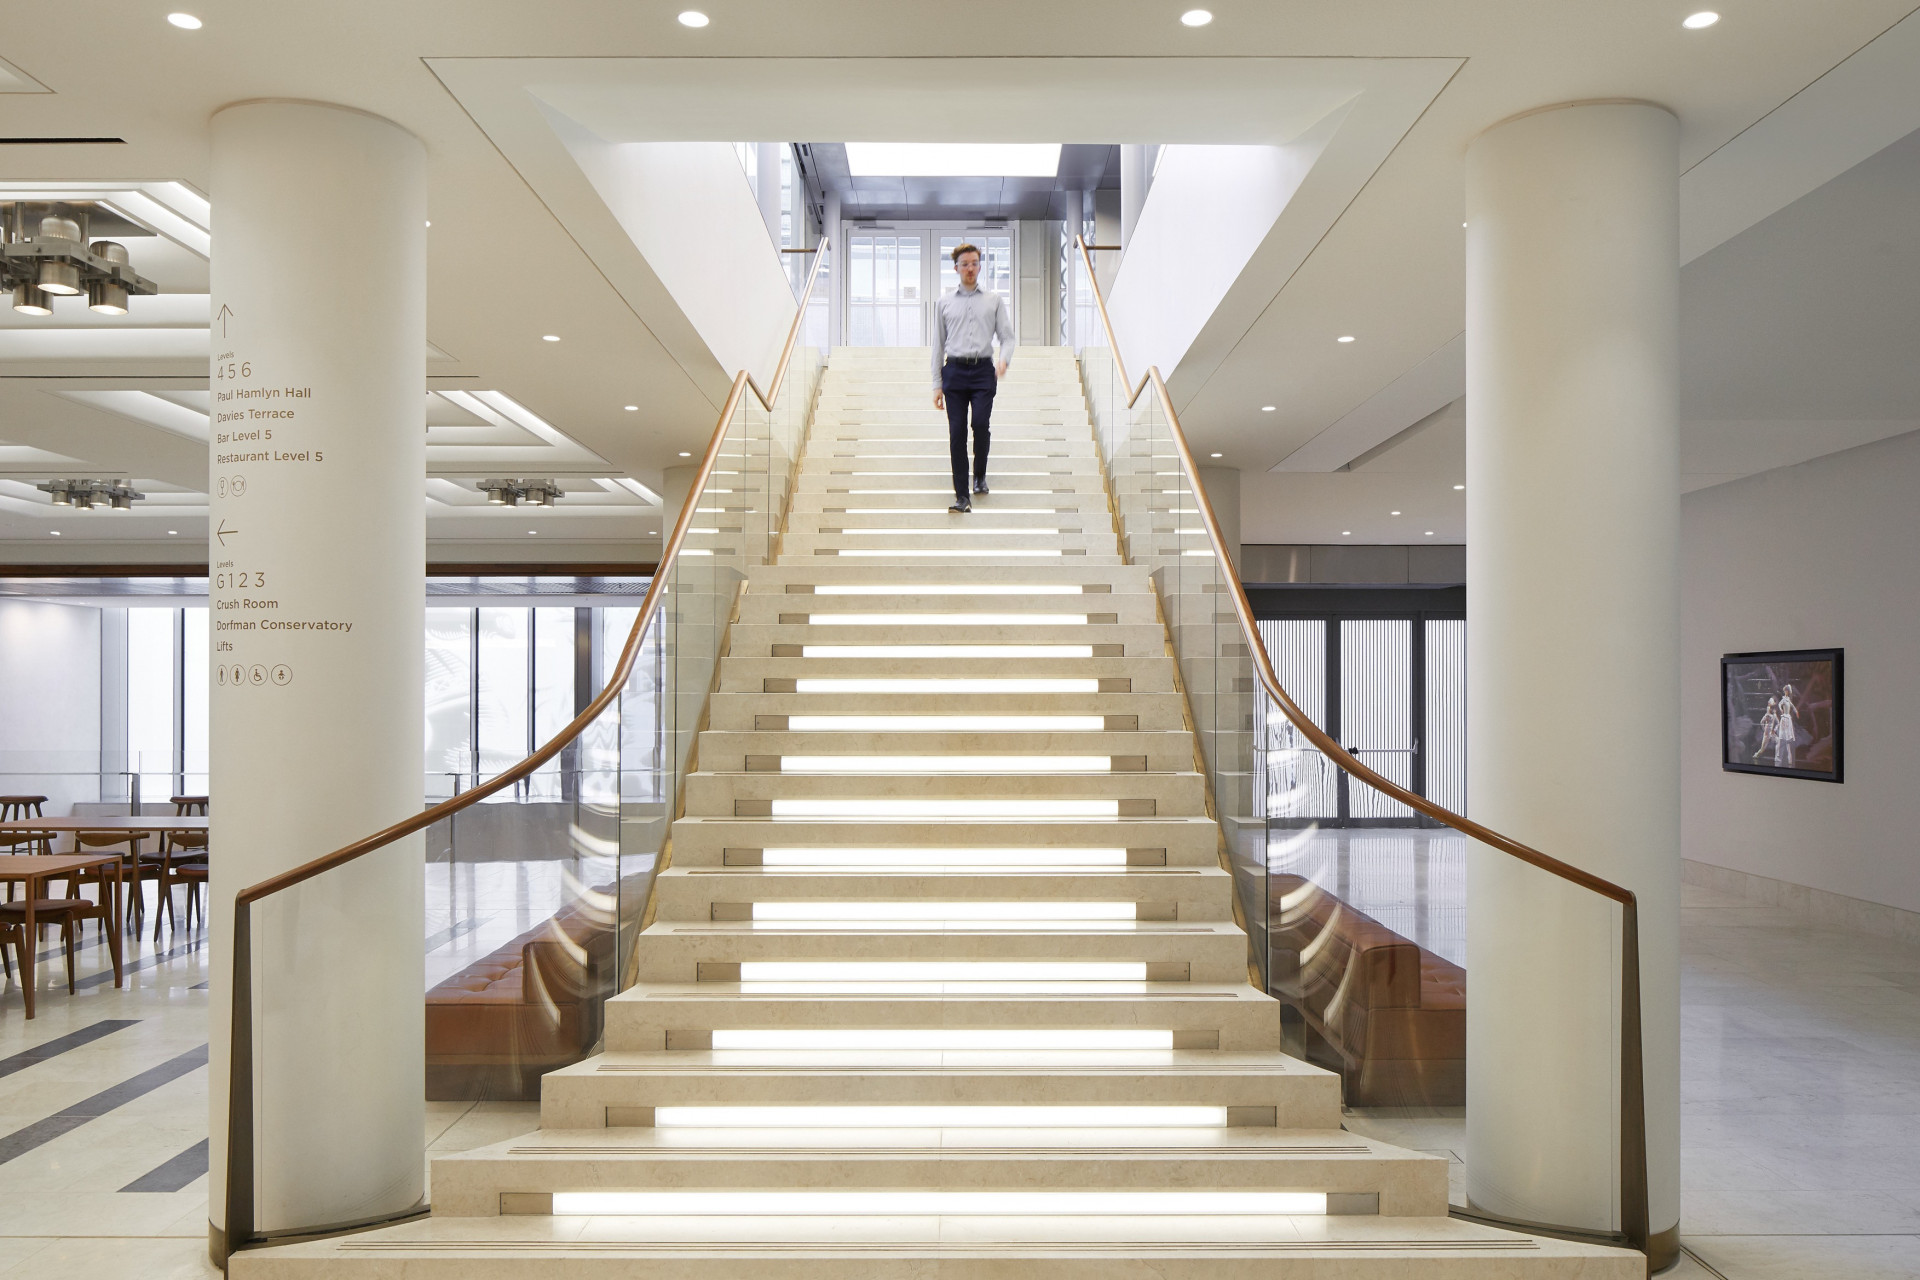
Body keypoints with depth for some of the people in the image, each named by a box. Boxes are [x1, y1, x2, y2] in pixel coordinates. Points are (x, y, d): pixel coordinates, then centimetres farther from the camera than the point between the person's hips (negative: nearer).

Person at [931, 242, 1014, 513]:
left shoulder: (994, 300, 11)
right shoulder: (944, 303, 13)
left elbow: (1007, 337, 8)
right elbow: (938, 345, 13)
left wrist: (1003, 360, -15)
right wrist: (937, 385, 8)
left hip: (983, 371, -1)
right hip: (954, 371, 1)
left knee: (981, 424, -17)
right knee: (957, 433, -4)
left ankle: (980, 475, 11)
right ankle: (962, 495, -2)